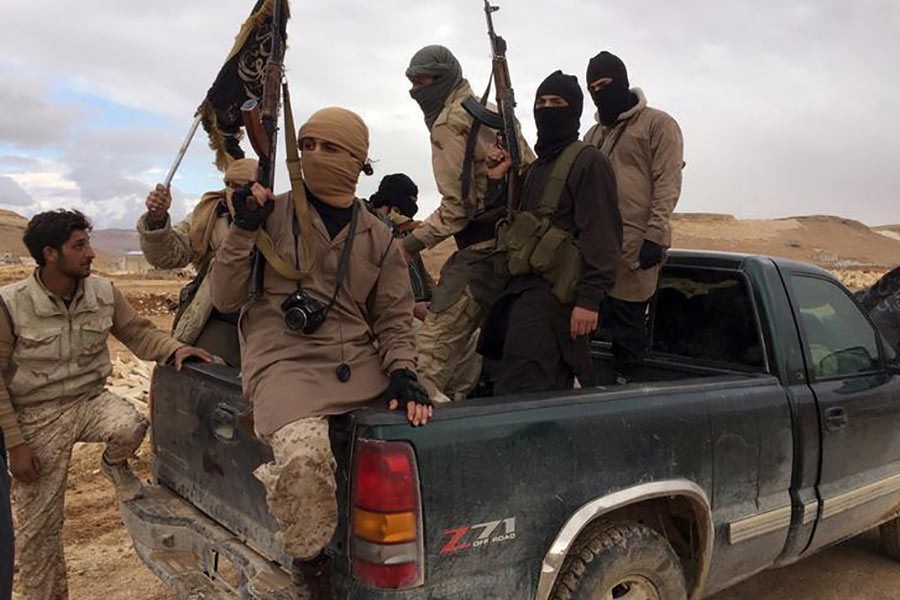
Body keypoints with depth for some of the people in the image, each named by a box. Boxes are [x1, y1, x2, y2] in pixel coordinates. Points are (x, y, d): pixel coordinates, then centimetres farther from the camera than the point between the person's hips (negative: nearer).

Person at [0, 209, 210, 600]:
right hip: (38, 416, -2)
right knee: (38, 529, 3)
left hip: (90, 399, 3)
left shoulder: (104, 293, -7)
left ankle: (114, 466, 6)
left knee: (131, 426, -31)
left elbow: (137, 332, 3)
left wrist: (174, 349, -19)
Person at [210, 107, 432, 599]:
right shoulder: (272, 215, 5)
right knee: (303, 457, -33)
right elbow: (225, 299, 3)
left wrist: (402, 374, -7)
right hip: (286, 361, -4)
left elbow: (393, 319, 12)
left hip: (359, 362, 5)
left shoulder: (378, 239, 13)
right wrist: (243, 230, -9)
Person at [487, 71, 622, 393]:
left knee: (517, 394, -13)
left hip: (553, 292, -9)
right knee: (551, 393, 13)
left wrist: (590, 300, -21)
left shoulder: (588, 161, -6)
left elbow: (602, 237, -14)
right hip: (525, 288, 9)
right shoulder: (538, 166, 22)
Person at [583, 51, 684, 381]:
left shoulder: (658, 124, 1)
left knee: (626, 325, -1)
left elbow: (668, 184, -8)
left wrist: (655, 236, -16)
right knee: (600, 318, 10)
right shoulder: (594, 134, 22)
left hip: (634, 246, -7)